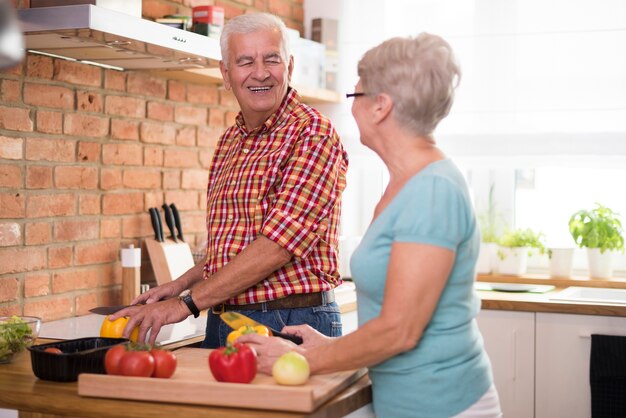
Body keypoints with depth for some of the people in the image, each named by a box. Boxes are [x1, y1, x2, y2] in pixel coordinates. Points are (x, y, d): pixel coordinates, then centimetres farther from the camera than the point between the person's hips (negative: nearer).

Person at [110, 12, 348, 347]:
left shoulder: (312, 133, -13)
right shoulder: (229, 141, 12)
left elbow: (279, 244, -21)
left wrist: (188, 302, -19)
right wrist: (182, 283, 9)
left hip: (291, 322, -7)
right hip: (221, 323, 7)